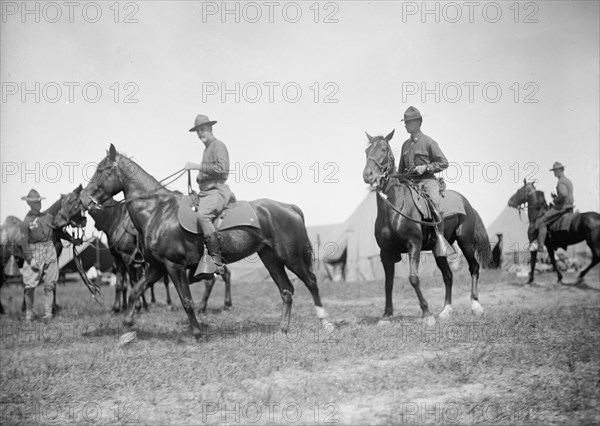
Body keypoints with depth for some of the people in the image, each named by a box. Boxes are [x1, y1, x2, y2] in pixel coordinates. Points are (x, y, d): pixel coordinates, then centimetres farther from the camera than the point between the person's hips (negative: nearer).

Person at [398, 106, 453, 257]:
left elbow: (443, 163, -1)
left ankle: (440, 238, -30)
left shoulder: (429, 142, 1)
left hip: (427, 180, -6)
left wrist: (425, 168, -12)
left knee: (434, 201, -32)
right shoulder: (406, 144, 18)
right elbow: (401, 167, 26)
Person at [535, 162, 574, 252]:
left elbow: (564, 194, -34)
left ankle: (540, 246, -18)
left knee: (541, 222, -10)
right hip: (570, 208, 10)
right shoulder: (569, 181, 19)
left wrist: (556, 200, -17)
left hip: (561, 207, -10)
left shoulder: (561, 182, -15)